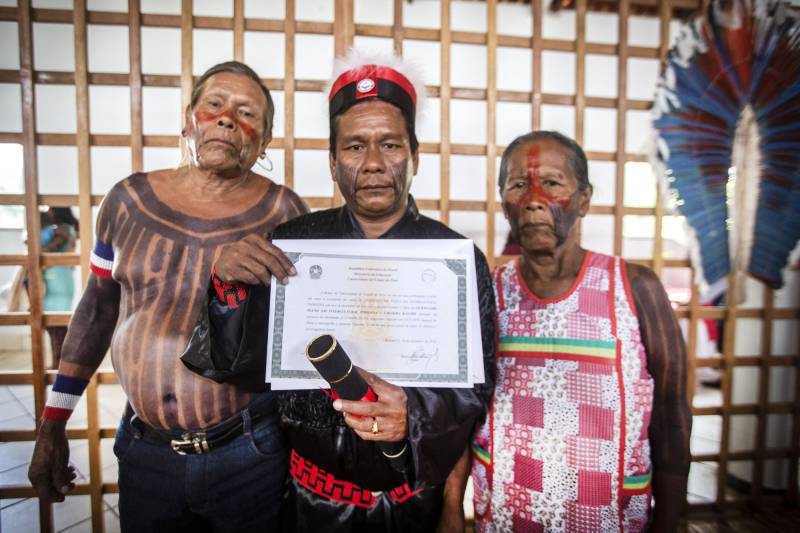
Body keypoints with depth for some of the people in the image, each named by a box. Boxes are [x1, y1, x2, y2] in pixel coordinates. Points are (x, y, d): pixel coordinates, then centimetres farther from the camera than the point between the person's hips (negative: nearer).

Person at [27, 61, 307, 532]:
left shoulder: (285, 213, -8)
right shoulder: (129, 200, 0)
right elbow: (96, 310, 9)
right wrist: (54, 424, 12)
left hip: (251, 452, -2)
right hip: (145, 450, 3)